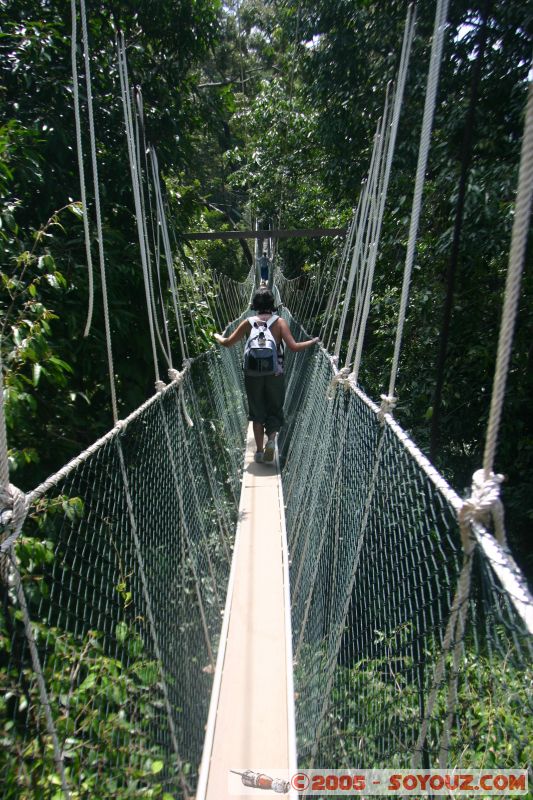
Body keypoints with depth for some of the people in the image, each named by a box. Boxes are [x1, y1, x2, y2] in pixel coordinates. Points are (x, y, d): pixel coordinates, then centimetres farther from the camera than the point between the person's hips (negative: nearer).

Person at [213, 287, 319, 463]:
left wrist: (217, 336, 24)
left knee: (256, 413, 13)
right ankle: (271, 438, -12)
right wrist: (313, 341, 3)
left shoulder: (248, 323, 0)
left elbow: (227, 343, 4)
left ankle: (259, 450, 15)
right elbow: (294, 347, -12)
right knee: (275, 410, 13)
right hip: (276, 375, -1)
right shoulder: (280, 322, -4)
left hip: (253, 374, 1)